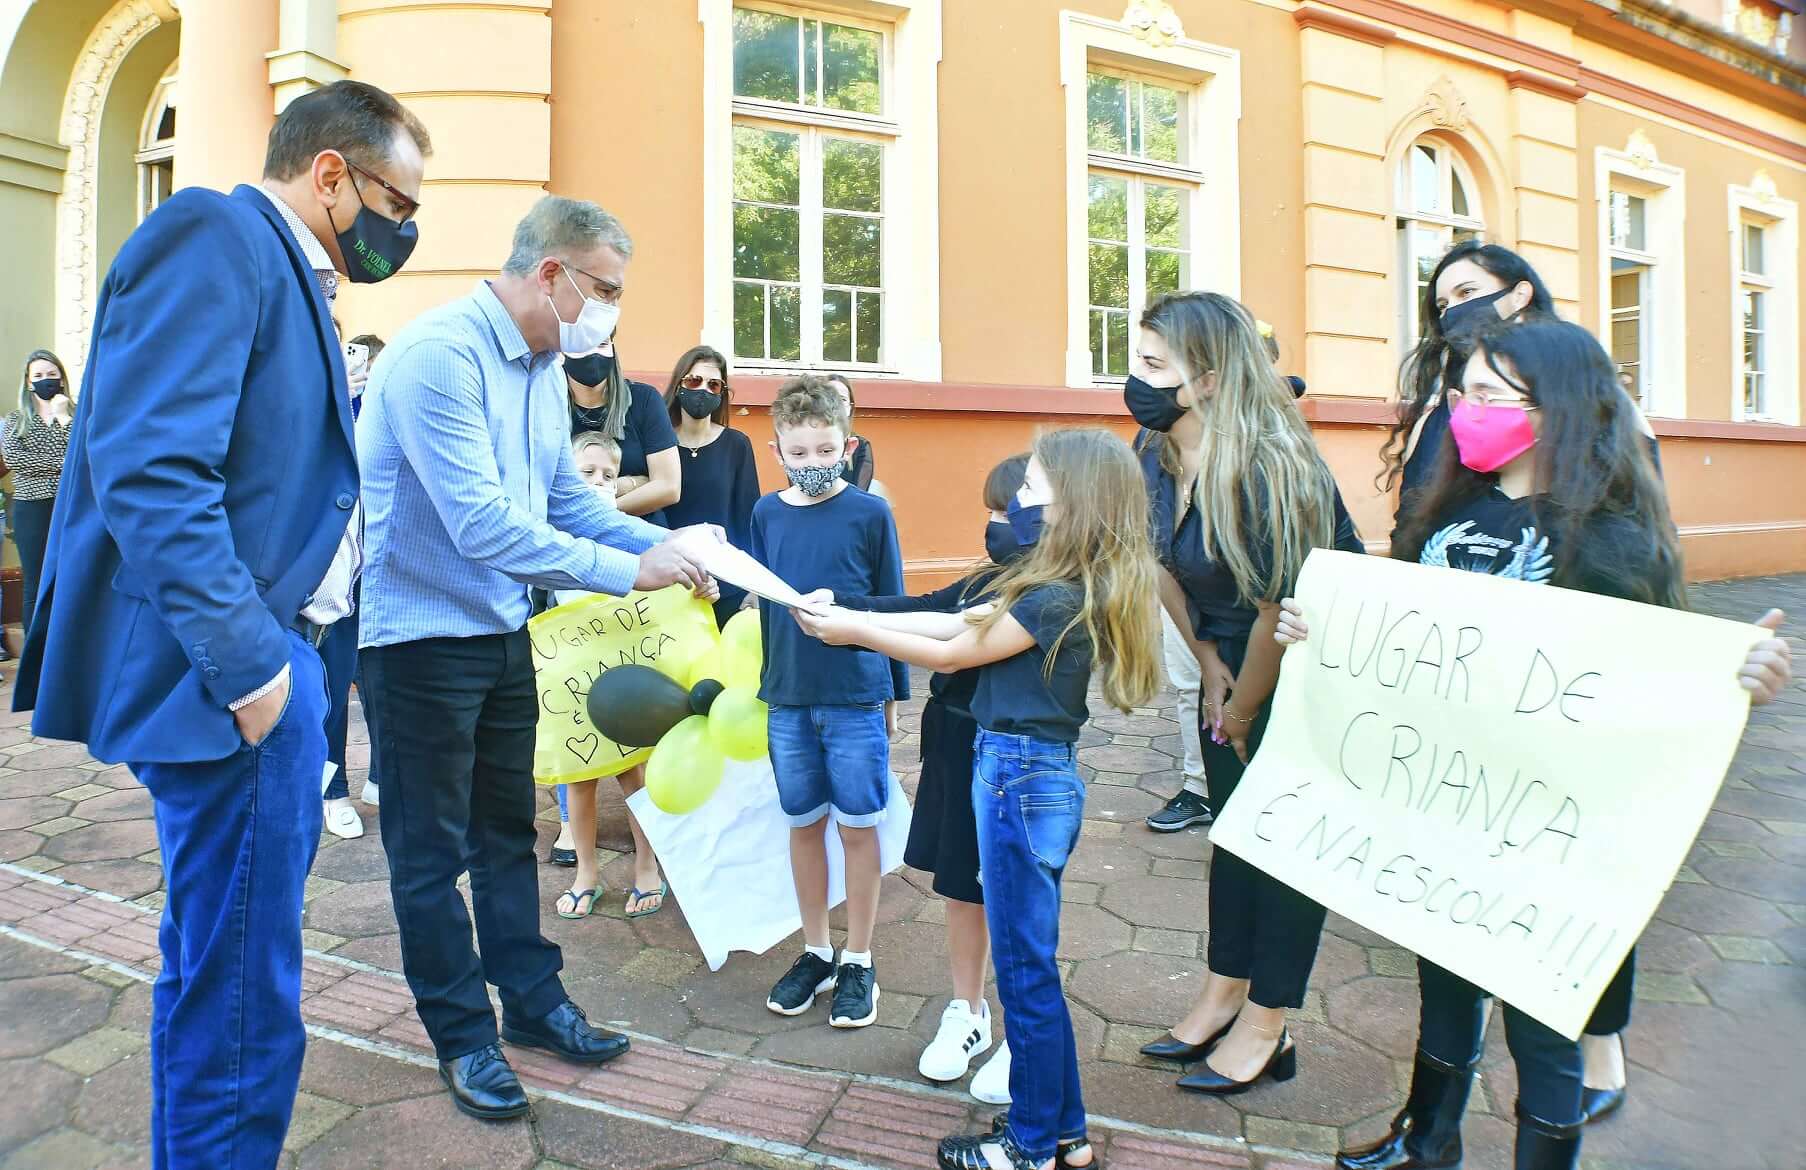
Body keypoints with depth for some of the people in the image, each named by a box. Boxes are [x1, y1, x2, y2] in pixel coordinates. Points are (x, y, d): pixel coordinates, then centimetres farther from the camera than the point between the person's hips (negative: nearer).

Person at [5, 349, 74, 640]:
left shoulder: (74, 414, 7)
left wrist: (63, 417, -9)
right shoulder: (15, 420, 10)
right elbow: (12, 458, -6)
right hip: (32, 509, 1)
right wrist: (65, 464, -11)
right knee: (35, 588, 4)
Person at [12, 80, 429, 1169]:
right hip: (235, 669, -10)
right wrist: (248, 663, -22)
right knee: (242, 999, 0)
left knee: (214, 969, 23)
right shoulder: (212, 234, -11)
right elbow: (150, 469, -23)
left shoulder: (289, 270, 18)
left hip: (268, 655, 10)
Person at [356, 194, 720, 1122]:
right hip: (421, 638, -8)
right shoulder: (438, 354, -23)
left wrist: (673, 544, -5)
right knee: (432, 852, 9)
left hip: (503, 633, 8)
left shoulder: (545, 367, 4)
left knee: (507, 831, 19)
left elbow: (568, 500, 8)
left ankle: (531, 998, 35)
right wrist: (628, 572, -26)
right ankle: (462, 1034, 26)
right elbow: (483, 525, -30)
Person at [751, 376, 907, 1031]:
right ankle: (815, 952, 30)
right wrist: (768, 680, 12)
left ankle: (858, 963, 23)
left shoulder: (870, 514, -6)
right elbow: (762, 601, 10)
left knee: (858, 826, 7)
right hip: (788, 699, 3)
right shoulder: (766, 513, 3)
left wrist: (895, 693, 2)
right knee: (804, 824, 14)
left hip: (857, 697, -3)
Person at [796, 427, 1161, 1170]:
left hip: (1021, 779, -10)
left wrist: (851, 631, 0)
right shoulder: (1069, 586, 9)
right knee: (1034, 966, 19)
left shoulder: (1056, 598, -20)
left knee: (1025, 970, 6)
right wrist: (851, 613, 7)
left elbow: (948, 653, -11)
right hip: (1037, 775, 10)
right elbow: (957, 623, 8)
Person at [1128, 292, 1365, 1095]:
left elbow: (1280, 609, -21)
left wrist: (1241, 713, -9)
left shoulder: (1267, 466, -26)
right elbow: (1172, 571, 3)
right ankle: (1222, 998, 33)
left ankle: (1266, 1029, 22)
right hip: (1237, 679, 8)